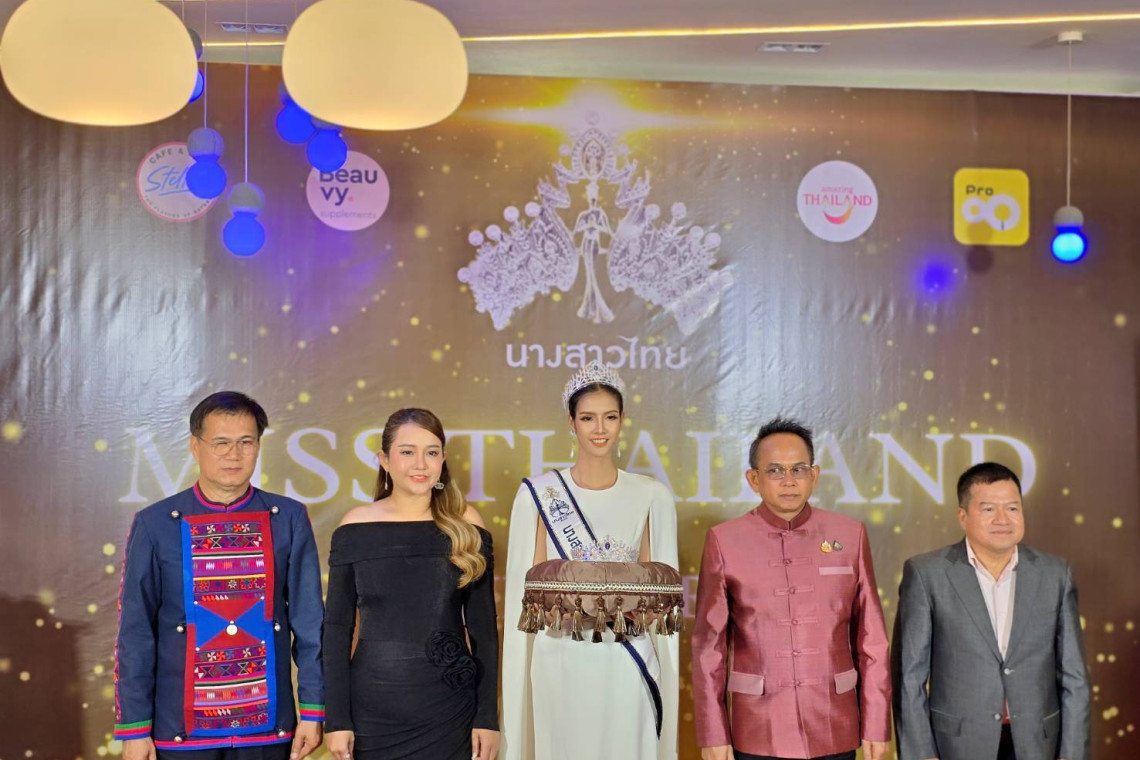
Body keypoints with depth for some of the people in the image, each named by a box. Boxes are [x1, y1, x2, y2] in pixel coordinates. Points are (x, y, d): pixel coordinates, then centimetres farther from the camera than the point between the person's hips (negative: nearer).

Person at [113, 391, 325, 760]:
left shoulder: (289, 519, 0)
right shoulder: (155, 524, -3)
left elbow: (309, 621, 1)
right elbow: (135, 632, -2)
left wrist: (313, 711, -1)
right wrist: (134, 728, -4)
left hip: (268, 727, 1)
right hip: (181, 730, -1)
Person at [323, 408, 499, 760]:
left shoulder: (467, 526, -1)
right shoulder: (356, 527, -3)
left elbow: (483, 626, 2)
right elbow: (338, 626, 0)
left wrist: (488, 716, -1)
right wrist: (337, 718, -3)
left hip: (450, 711, 0)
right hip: (372, 707, 0)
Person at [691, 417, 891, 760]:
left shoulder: (850, 535, 1)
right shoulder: (724, 541, -3)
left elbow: (871, 639, 3)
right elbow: (709, 645, -1)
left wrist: (876, 727, 1)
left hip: (835, 732, 1)